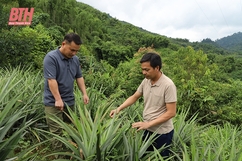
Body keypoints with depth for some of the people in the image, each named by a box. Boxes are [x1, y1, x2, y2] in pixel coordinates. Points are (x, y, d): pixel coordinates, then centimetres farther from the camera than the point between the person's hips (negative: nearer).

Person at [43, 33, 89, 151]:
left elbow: (79, 77, 13)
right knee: (56, 131, -3)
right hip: (53, 102, -6)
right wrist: (58, 99, -26)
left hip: (70, 101, 7)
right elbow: (51, 80, -21)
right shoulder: (51, 57, -15)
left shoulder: (75, 59, 6)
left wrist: (84, 93, 4)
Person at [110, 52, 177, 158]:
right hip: (147, 130, 6)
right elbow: (134, 97, 10)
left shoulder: (168, 85, -22)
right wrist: (119, 109, -2)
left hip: (162, 133, -6)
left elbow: (171, 112, -22)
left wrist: (148, 123, -25)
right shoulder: (146, 81, -2)